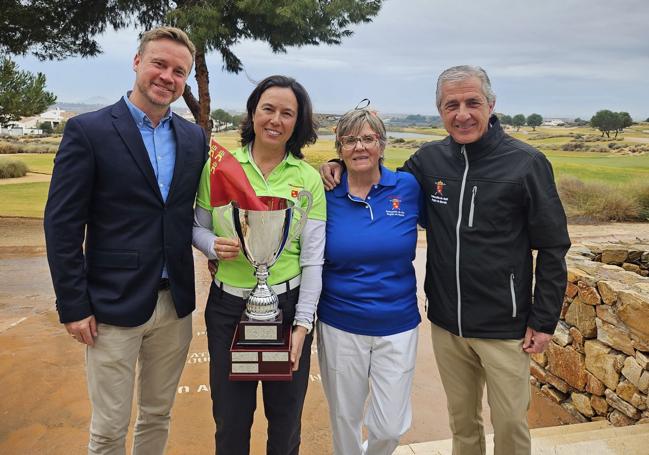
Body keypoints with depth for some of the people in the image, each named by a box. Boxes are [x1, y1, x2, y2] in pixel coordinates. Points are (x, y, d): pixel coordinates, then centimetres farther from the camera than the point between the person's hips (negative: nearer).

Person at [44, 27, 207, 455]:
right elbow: (62, 225, -8)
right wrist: (74, 306, -9)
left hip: (176, 305, 4)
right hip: (113, 307, -4)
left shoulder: (195, 137, 5)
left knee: (158, 416, 20)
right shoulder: (88, 130, -8)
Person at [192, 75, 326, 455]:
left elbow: (313, 260, -4)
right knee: (230, 418, 15)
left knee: (286, 419, 17)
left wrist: (302, 325, -8)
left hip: (288, 305, 0)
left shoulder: (308, 178, -4)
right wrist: (214, 246, -16)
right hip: (228, 306, 1)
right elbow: (198, 228, 7)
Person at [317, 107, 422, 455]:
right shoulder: (326, 197, -5)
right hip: (340, 326, 0)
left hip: (397, 325, 0)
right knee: (345, 419, 16)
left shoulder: (408, 187, -5)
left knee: (391, 426, 8)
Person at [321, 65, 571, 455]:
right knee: (462, 420, 20)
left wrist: (544, 321, -7)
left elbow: (553, 248, -6)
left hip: (505, 327, -3)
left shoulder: (527, 163, -10)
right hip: (446, 324, 3)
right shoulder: (429, 159, -1)